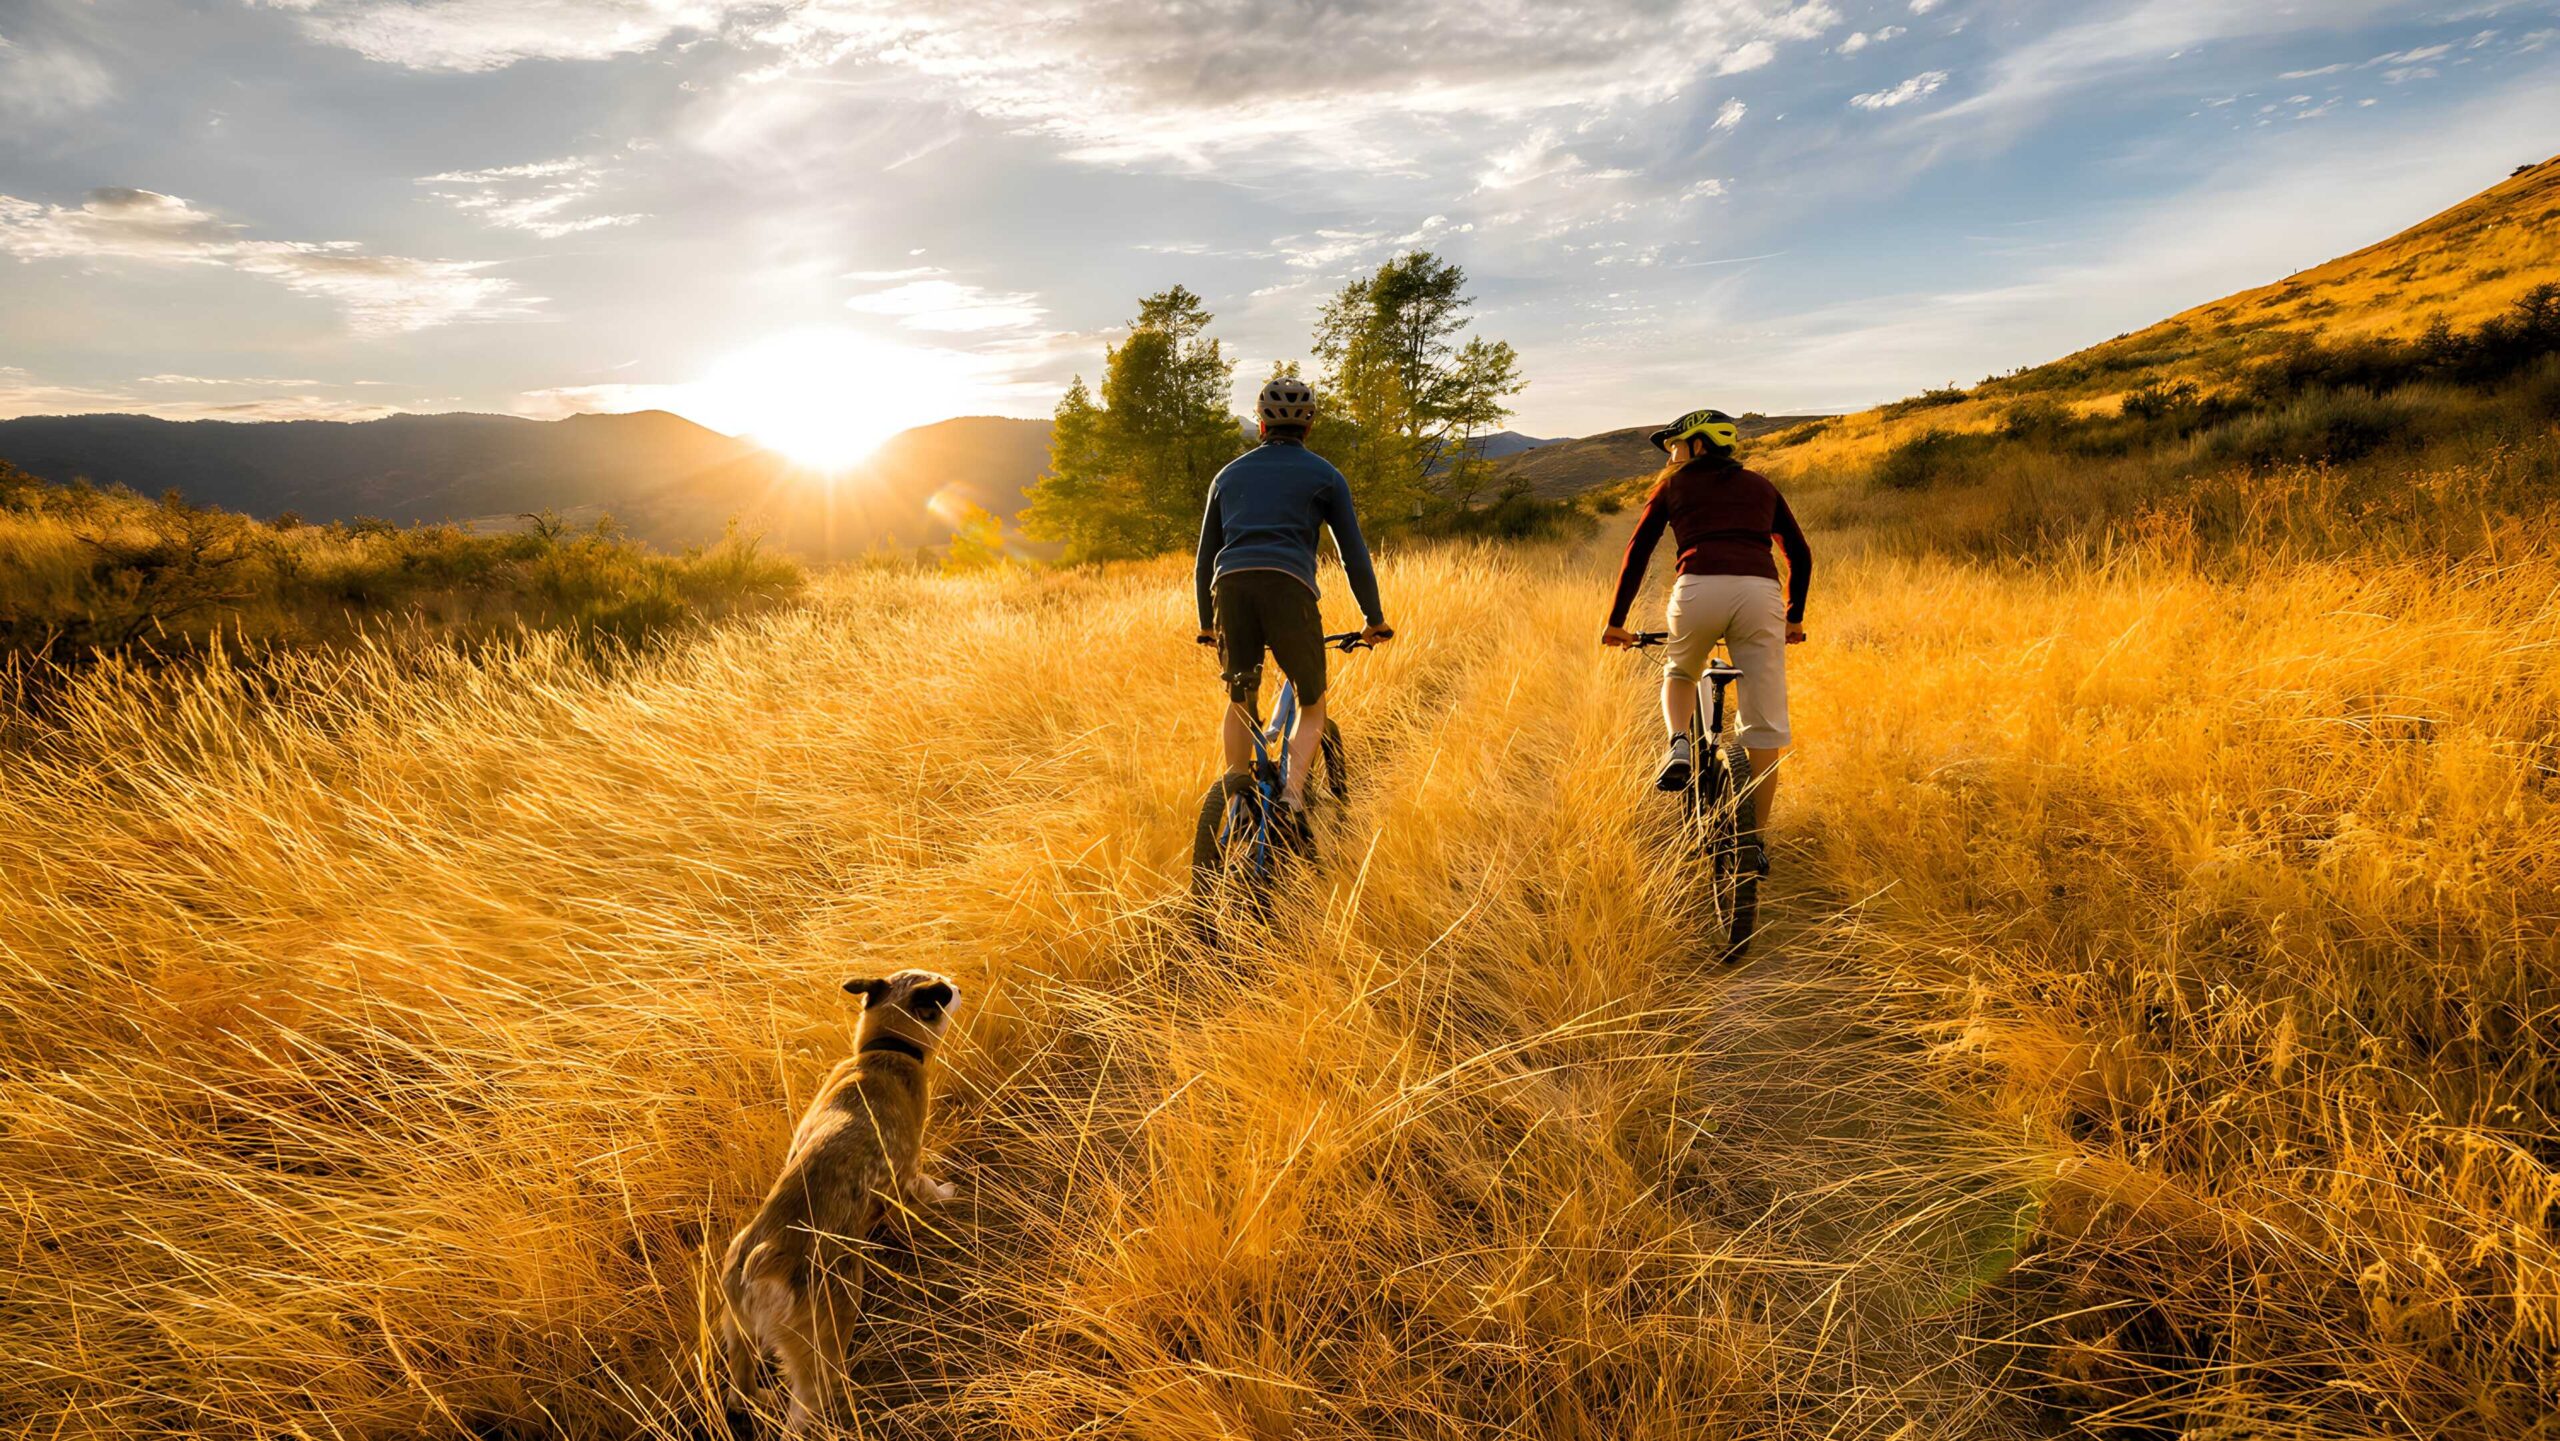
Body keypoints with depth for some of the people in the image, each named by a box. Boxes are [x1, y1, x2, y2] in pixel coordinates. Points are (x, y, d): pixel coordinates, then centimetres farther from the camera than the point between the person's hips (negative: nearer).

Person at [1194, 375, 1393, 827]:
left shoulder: (1229, 474, 28)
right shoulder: (1325, 475, 19)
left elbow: (1206, 556, 29)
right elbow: (1354, 553, 15)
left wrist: (1206, 623, 37)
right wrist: (1374, 619, 24)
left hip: (1230, 585, 3)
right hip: (1288, 586, -2)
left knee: (1240, 697, 22)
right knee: (1312, 704, 12)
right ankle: (1293, 795, -10)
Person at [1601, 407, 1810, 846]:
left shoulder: (1674, 483, 20)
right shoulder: (1760, 485, 27)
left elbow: (1638, 552, 15)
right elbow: (1800, 554, 29)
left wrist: (1616, 621, 19)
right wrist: (1794, 616, 39)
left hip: (1698, 591, -1)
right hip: (1760, 594, 1)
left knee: (1679, 674, 30)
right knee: (1764, 724, 6)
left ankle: (1679, 744, 3)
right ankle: (1756, 839, 8)